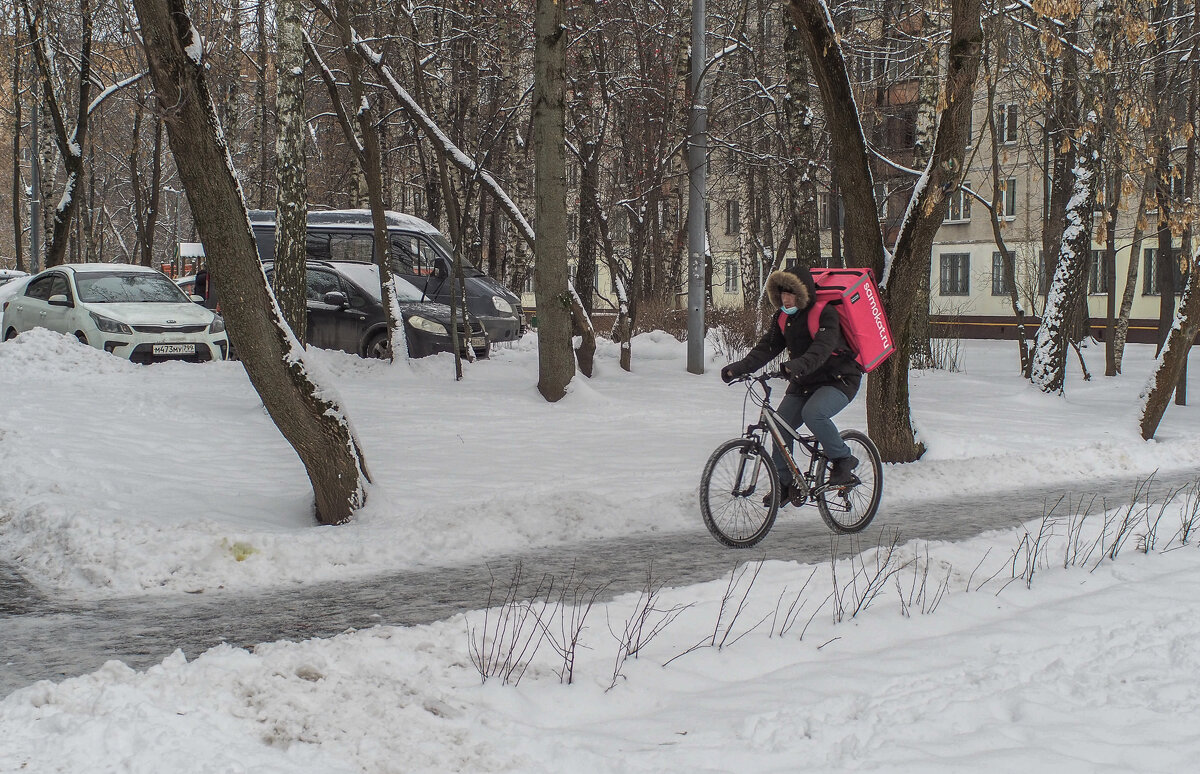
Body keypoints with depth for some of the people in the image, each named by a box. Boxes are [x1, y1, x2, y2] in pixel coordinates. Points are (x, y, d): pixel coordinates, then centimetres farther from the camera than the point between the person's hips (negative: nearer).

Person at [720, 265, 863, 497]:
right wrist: (739, 368, -20)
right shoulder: (784, 318, 5)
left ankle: (843, 459, -12)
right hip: (804, 383, 7)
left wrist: (799, 364, -54)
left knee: (813, 413, -33)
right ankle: (785, 483, 8)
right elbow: (766, 347, -4)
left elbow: (822, 347, -34)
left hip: (839, 379, -7)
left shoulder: (825, 313, -17)